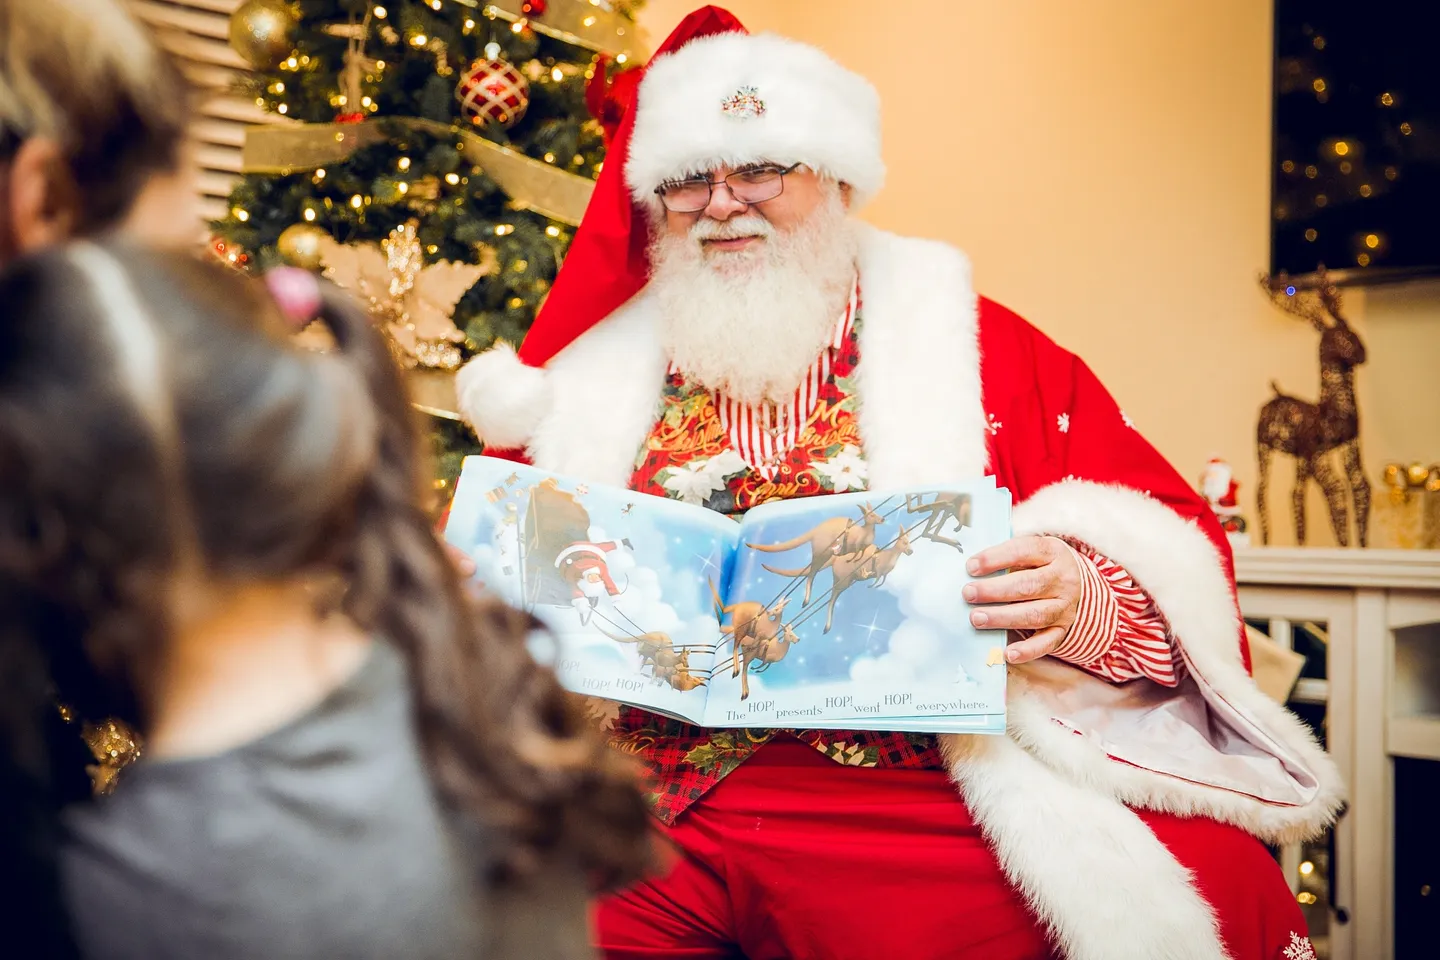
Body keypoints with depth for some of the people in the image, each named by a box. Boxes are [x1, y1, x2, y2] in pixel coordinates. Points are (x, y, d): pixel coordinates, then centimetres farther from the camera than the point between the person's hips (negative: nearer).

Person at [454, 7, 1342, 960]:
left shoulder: (967, 343, 8)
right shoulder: (589, 370, 13)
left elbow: (1170, 548, 4)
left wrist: (1082, 602, -17)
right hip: (646, 802, 2)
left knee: (1221, 879, -22)